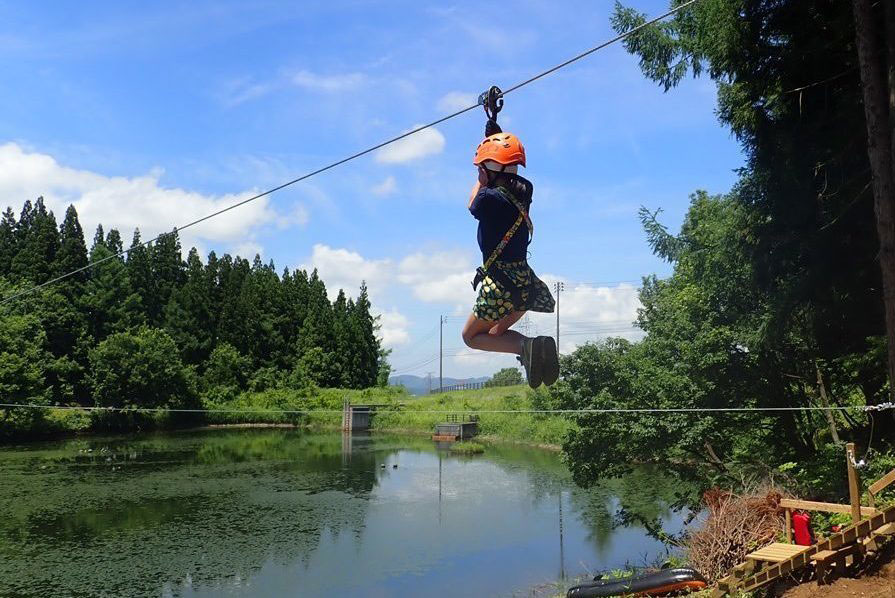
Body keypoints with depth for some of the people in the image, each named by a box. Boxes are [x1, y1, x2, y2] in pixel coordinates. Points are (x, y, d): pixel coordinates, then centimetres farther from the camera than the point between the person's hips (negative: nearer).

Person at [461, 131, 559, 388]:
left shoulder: (489, 198, -18)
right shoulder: (524, 190, 2)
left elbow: (472, 205, 7)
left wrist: (481, 180, 21)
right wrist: (493, 150, 34)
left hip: (500, 282, -7)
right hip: (525, 279, 8)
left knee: (471, 336, 12)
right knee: (497, 332, 26)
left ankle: (525, 346, -15)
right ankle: (539, 348, -4)